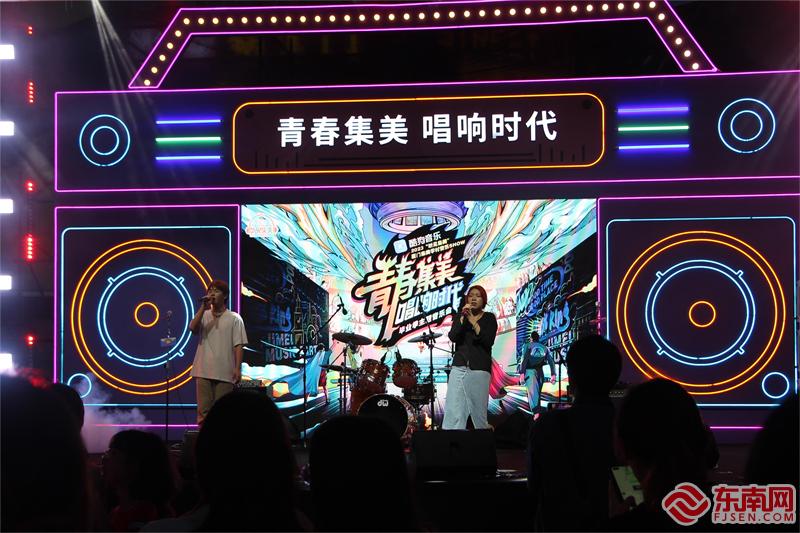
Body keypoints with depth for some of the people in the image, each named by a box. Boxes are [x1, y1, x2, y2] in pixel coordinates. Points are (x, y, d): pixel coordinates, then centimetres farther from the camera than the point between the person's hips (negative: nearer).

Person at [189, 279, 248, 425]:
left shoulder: (234, 318, 4)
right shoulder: (203, 316, 13)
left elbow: (238, 345, 0)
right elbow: (192, 328, -7)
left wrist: (237, 368, -10)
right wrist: (203, 308, -10)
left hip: (225, 373, -2)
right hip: (204, 371, 2)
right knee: (203, 409, -1)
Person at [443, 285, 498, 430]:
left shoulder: (489, 318, 6)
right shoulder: (459, 317, 13)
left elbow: (489, 341, -8)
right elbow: (452, 337, -2)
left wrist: (473, 321, -11)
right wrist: (463, 317, -12)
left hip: (480, 369, -2)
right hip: (459, 367, 2)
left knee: (478, 408, -3)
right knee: (453, 410, -10)